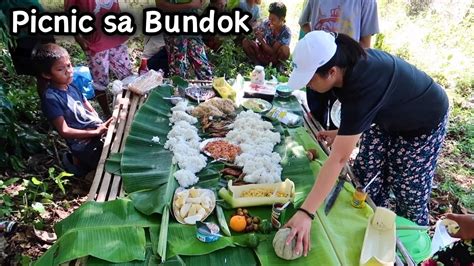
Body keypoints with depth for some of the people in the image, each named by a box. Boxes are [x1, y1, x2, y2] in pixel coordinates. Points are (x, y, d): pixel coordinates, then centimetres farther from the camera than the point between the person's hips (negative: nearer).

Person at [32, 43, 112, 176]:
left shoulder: (72, 87, 7)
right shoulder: (50, 98, -17)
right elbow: (64, 131, -19)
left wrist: (101, 125, -10)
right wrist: (96, 132, -23)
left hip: (96, 132, 8)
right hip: (84, 144, -8)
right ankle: (81, 163, 11)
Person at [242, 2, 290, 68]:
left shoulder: (286, 33, -22)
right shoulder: (266, 24, -12)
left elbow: (273, 52, -24)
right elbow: (258, 42, -7)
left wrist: (261, 41, -34)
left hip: (275, 57, -3)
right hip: (263, 54, 3)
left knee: (285, 49, -36)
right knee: (245, 42, -17)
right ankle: (259, 64, -14)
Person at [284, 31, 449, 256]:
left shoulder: (363, 85, -43)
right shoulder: (348, 63, -19)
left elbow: (338, 159, -45)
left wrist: (305, 213, -46)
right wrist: (342, 133, -12)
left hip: (423, 123, -7)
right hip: (389, 115, 7)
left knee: (409, 191, 3)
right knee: (366, 181, 5)